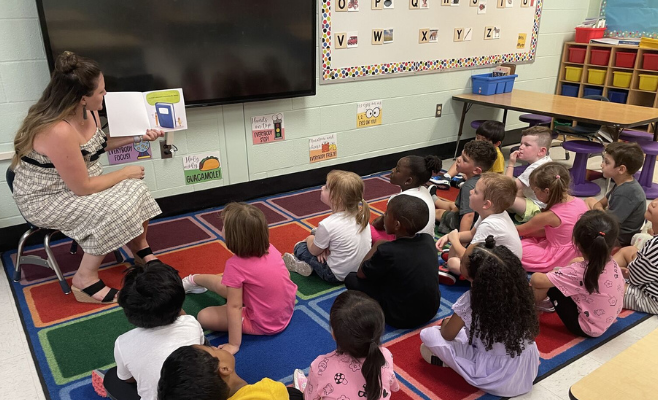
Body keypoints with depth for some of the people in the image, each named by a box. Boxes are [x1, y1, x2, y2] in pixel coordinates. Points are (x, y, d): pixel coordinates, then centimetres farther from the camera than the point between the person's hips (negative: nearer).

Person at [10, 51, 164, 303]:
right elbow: (83, 188, -27)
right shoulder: (58, 132, -34)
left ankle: (141, 251, 16)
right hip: (45, 200, -8)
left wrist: (138, 137, 7)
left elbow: (99, 144, 15)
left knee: (135, 190, -4)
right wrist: (125, 173, -16)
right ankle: (86, 280, -7)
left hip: (80, 183, 9)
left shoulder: (88, 111, -7)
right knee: (113, 211, -24)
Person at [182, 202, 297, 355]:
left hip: (264, 325, -7)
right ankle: (193, 280, 47)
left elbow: (234, 307, -22)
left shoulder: (236, 265, -27)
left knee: (204, 316, -2)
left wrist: (234, 344, -13)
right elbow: (286, 274, 6)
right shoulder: (270, 248, -9)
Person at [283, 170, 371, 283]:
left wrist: (310, 239, 10)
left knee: (300, 247, 10)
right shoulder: (361, 214, -10)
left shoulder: (327, 225, -29)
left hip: (338, 276, -6)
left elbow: (314, 251, -11)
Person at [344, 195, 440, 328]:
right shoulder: (428, 240, -10)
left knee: (351, 278, 4)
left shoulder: (387, 252, -27)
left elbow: (361, 274, -7)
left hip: (402, 319, -6)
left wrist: (377, 246, 1)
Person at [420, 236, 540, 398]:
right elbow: (532, 334, 7)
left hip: (498, 378, -5)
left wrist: (446, 324, 15)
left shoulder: (471, 300, -23)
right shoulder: (517, 288, -10)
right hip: (529, 368, 6)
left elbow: (448, 335, -7)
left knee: (428, 334, -5)